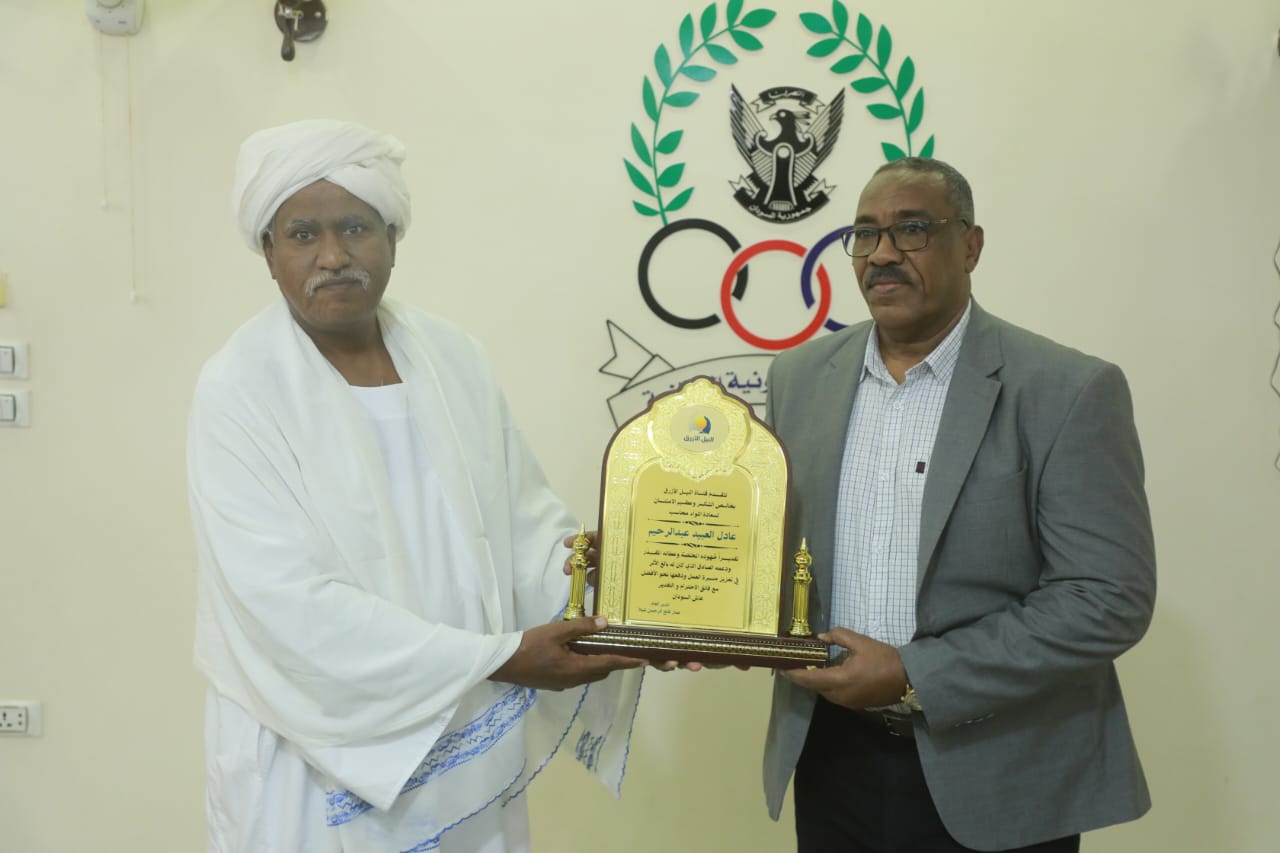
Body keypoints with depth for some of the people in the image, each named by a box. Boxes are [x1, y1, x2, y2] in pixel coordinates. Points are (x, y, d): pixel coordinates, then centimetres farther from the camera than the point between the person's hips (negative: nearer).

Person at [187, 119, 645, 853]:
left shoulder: (454, 359, -1)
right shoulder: (240, 390, -14)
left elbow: (528, 524, 3)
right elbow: (293, 606, -20)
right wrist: (500, 658, -23)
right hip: (322, 764, -4)